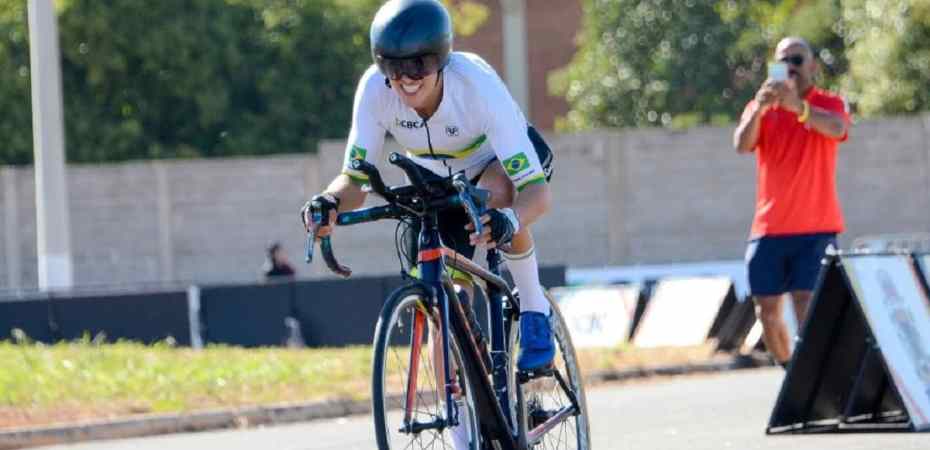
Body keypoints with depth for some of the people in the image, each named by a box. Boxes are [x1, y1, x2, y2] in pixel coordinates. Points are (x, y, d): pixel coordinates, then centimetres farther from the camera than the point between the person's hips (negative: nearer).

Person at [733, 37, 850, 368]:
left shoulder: (829, 104, 0)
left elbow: (837, 128, -24)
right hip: (769, 229, 3)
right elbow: (741, 145, -11)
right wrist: (758, 110, -31)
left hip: (815, 229, -3)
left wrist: (797, 106, -43)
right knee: (767, 311, 6)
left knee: (808, 308, -15)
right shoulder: (761, 107, 8)